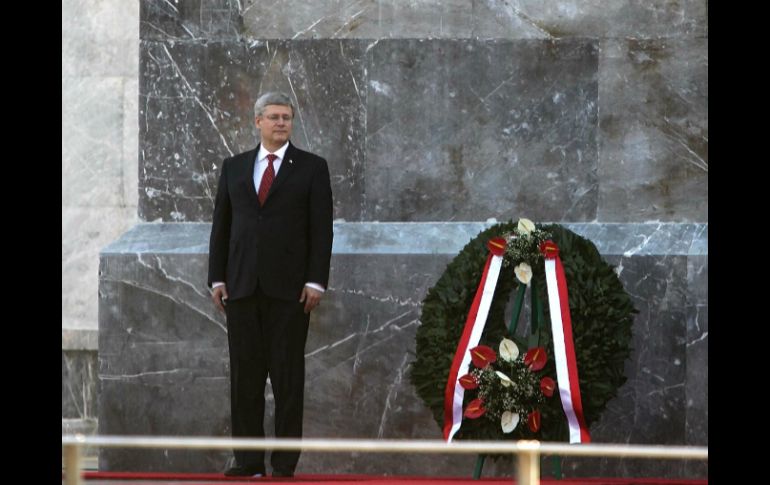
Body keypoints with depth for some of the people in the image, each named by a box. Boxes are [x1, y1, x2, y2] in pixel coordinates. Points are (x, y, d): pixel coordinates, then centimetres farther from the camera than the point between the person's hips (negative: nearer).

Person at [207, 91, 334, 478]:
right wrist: (217, 278, 5)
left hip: (289, 287, -3)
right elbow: (221, 225, 12)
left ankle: (285, 461, 2)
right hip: (242, 286, 3)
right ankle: (248, 460, 6)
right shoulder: (234, 167, 12)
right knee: (245, 374, 2)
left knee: (288, 374, -1)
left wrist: (316, 282, -9)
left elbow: (321, 229, -1)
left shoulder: (312, 168, 4)